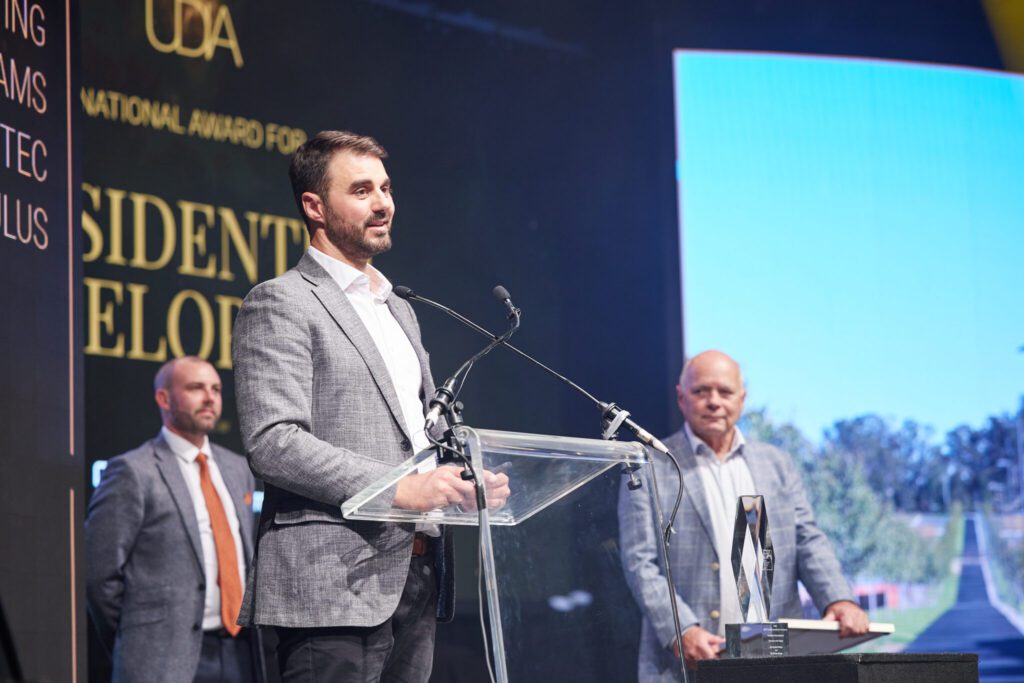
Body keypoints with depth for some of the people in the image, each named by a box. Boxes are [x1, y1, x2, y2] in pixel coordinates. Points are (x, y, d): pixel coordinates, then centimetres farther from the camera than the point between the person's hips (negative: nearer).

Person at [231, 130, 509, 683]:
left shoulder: (399, 311, 24)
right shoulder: (280, 304, -3)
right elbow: (273, 444, -15)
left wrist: (464, 478, 7)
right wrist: (398, 488, -21)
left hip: (416, 579, 8)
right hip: (335, 584, -8)